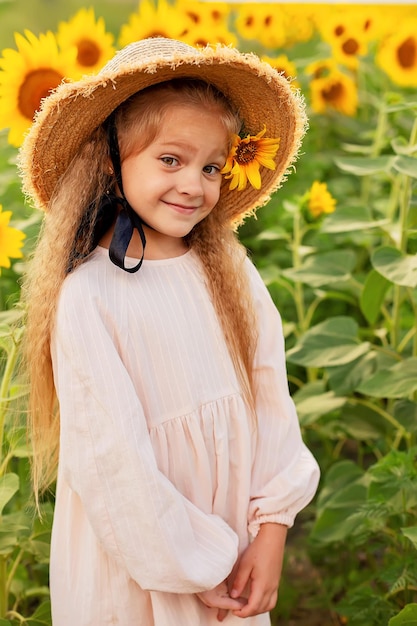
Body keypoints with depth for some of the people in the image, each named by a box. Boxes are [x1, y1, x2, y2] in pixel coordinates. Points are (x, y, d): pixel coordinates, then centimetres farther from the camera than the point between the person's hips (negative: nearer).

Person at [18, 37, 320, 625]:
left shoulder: (232, 273, -4)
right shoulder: (87, 297, -19)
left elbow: (270, 396, -3)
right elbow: (109, 461, -18)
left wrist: (271, 531, -8)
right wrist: (193, 567, -12)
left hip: (237, 535, 4)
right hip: (133, 567, -4)